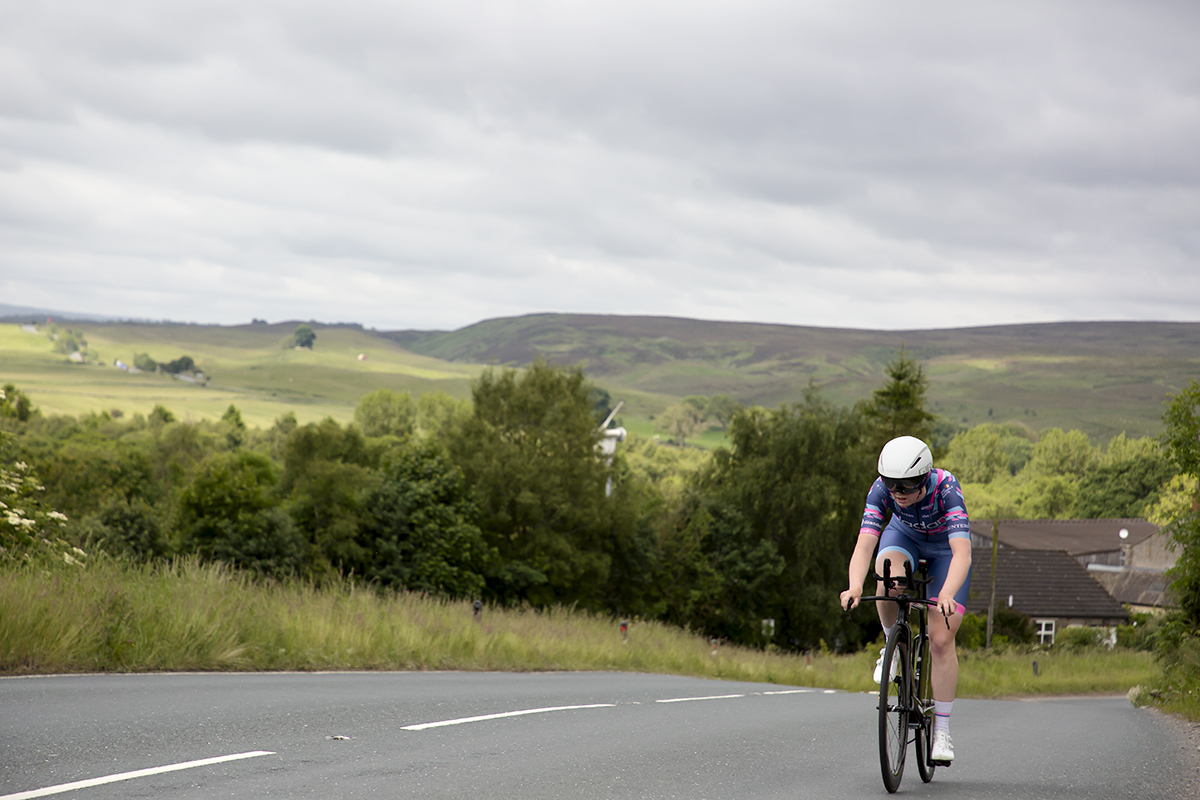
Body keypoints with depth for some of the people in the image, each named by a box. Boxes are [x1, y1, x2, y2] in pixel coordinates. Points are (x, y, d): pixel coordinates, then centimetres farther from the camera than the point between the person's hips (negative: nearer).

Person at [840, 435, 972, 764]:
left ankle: (942, 732, -2)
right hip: (904, 537, 2)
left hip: (945, 547, -2)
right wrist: (855, 587, -59)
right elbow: (864, 544, -40)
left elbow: (962, 552, -49)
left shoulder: (946, 489, -38)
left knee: (941, 639, -12)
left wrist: (947, 595, -66)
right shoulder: (881, 489, -31)